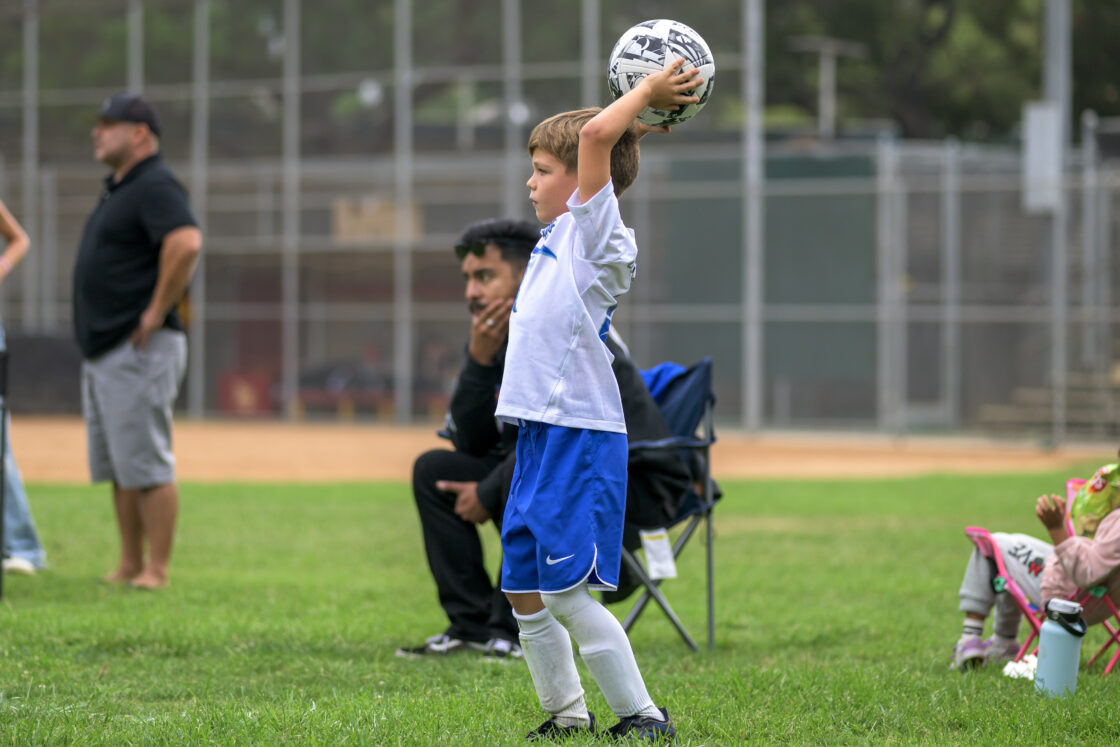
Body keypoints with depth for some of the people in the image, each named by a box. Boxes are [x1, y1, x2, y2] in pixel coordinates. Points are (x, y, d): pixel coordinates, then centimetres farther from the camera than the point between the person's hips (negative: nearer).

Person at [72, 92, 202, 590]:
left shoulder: (155, 186, -13)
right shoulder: (116, 189, 19)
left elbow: (186, 244, -29)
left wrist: (157, 312, -23)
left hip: (139, 349, -11)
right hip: (100, 351, 11)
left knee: (146, 464, -9)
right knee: (115, 466, 13)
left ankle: (157, 571, -7)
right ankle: (128, 566, 19)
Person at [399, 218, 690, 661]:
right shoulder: (500, 339, 5)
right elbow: (470, 441, 2)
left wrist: (488, 495, -15)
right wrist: (479, 361, -12)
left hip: (642, 487, -9)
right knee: (433, 470, 3)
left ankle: (515, 631, -25)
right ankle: (473, 623, -3)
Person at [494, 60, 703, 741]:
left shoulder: (598, 232, -9)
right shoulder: (559, 235, 15)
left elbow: (593, 135, -22)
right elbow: (590, 141, 31)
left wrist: (647, 93, -10)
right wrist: (645, 102, 20)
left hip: (580, 439, -9)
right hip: (540, 436, 9)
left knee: (568, 594, -10)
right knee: (524, 592, 11)